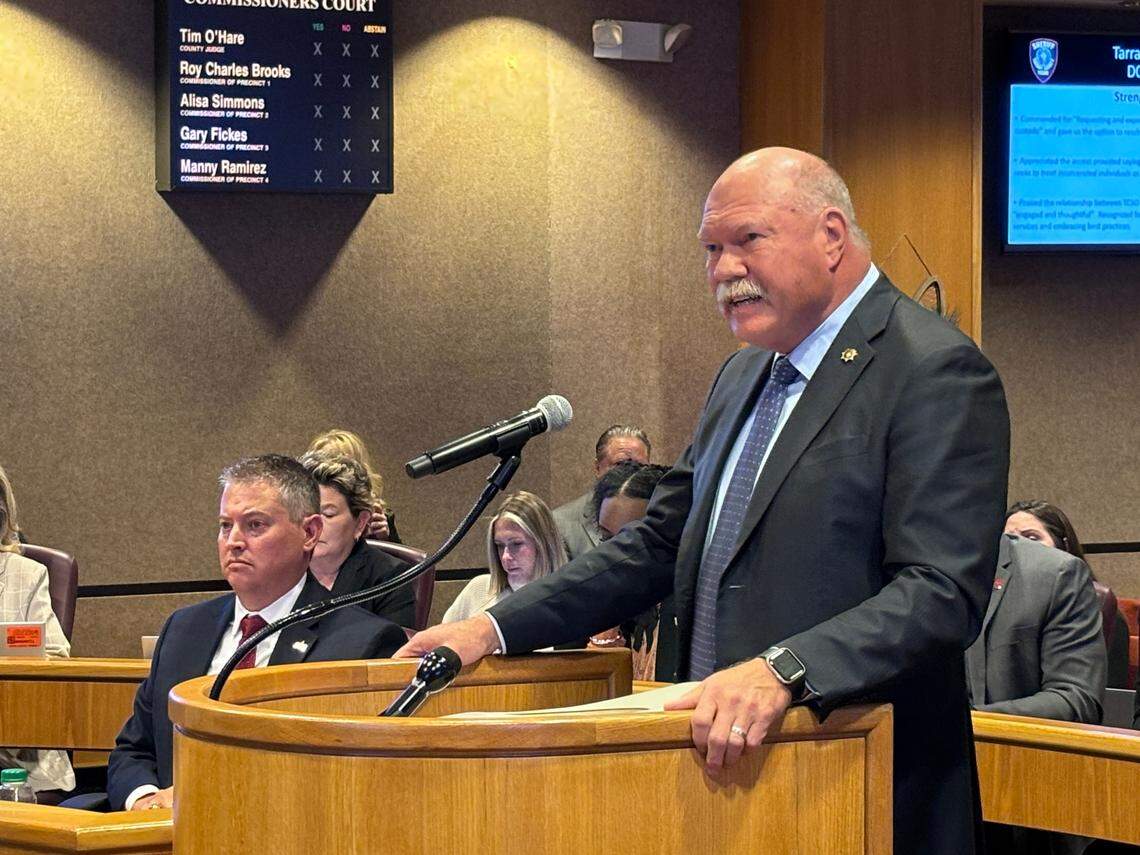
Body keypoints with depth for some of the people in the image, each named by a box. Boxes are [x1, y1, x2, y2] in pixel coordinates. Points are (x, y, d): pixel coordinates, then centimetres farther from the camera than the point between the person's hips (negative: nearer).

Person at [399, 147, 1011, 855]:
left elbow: (943, 592, -22)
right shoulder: (744, 376, 16)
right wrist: (496, 629, 10)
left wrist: (783, 670, -33)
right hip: (723, 776, 7)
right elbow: (660, 545, 20)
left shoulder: (937, 373, -12)